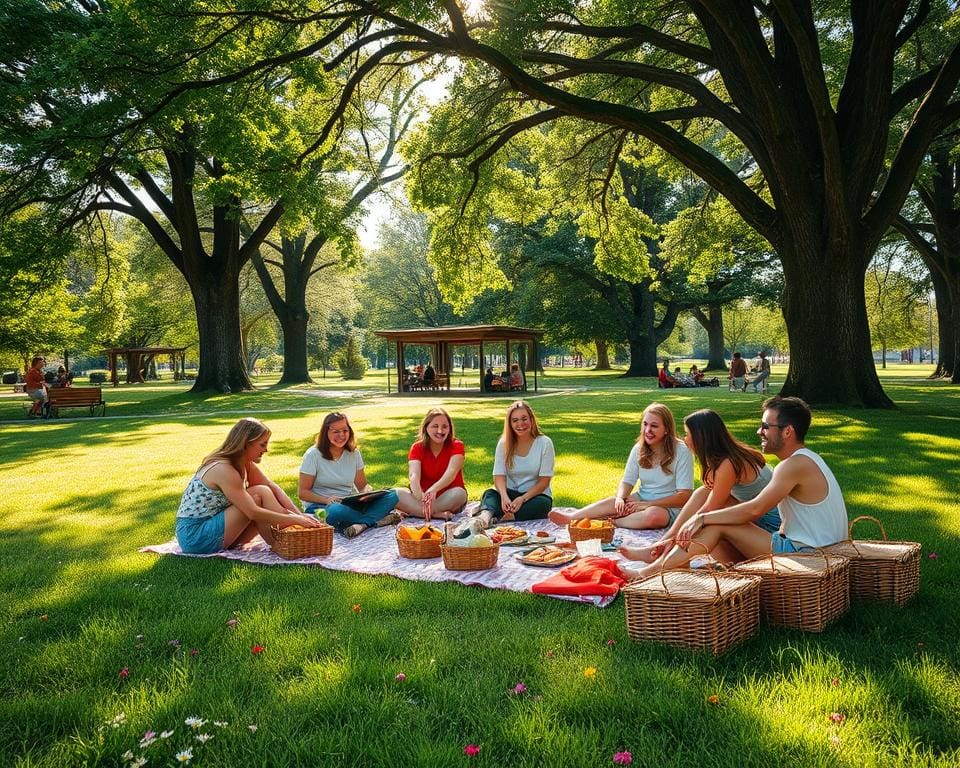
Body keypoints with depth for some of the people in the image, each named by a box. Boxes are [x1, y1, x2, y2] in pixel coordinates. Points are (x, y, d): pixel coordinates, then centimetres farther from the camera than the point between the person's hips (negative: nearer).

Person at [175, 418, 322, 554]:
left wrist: (299, 515, -14)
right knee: (259, 494, -18)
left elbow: (274, 488, -1)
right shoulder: (223, 470, -24)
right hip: (194, 537, -9)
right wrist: (294, 519, -24)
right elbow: (253, 513, -27)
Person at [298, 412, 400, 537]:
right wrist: (326, 499, -24)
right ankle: (377, 520, -28)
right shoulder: (313, 455, -6)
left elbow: (363, 485, 13)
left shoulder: (354, 453, 8)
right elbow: (302, 492, -6)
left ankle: (362, 524, -37)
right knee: (337, 511, -43)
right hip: (319, 506, -5)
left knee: (392, 495, -18)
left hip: (350, 504, 5)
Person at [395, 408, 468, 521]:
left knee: (459, 493, -36)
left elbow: (452, 472, -26)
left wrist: (434, 489, -46)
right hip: (424, 495, 2)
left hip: (448, 497, -2)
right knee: (395, 494, -26)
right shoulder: (417, 448, -2)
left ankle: (414, 512, -32)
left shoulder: (456, 446, -7)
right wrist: (421, 498, -41)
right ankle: (437, 514, -39)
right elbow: (414, 475, -20)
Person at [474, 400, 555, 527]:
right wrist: (504, 497, -30)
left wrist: (522, 499, -24)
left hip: (536, 494, -1)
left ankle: (498, 520, -47)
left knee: (542, 503, -35)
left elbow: (544, 481, -9)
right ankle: (484, 517, -59)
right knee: (490, 493, -28)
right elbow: (499, 476, -9)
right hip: (511, 494, 1)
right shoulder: (504, 443, 1)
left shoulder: (545, 443, -6)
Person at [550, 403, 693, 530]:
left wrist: (647, 504, -22)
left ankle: (612, 523, -23)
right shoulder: (639, 449, 1)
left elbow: (684, 496, -16)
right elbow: (627, 481, 3)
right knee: (615, 502, -26)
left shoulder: (681, 452, -14)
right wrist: (620, 498, -21)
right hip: (641, 499, 4)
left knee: (653, 515, -38)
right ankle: (571, 517, -28)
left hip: (668, 507, -4)